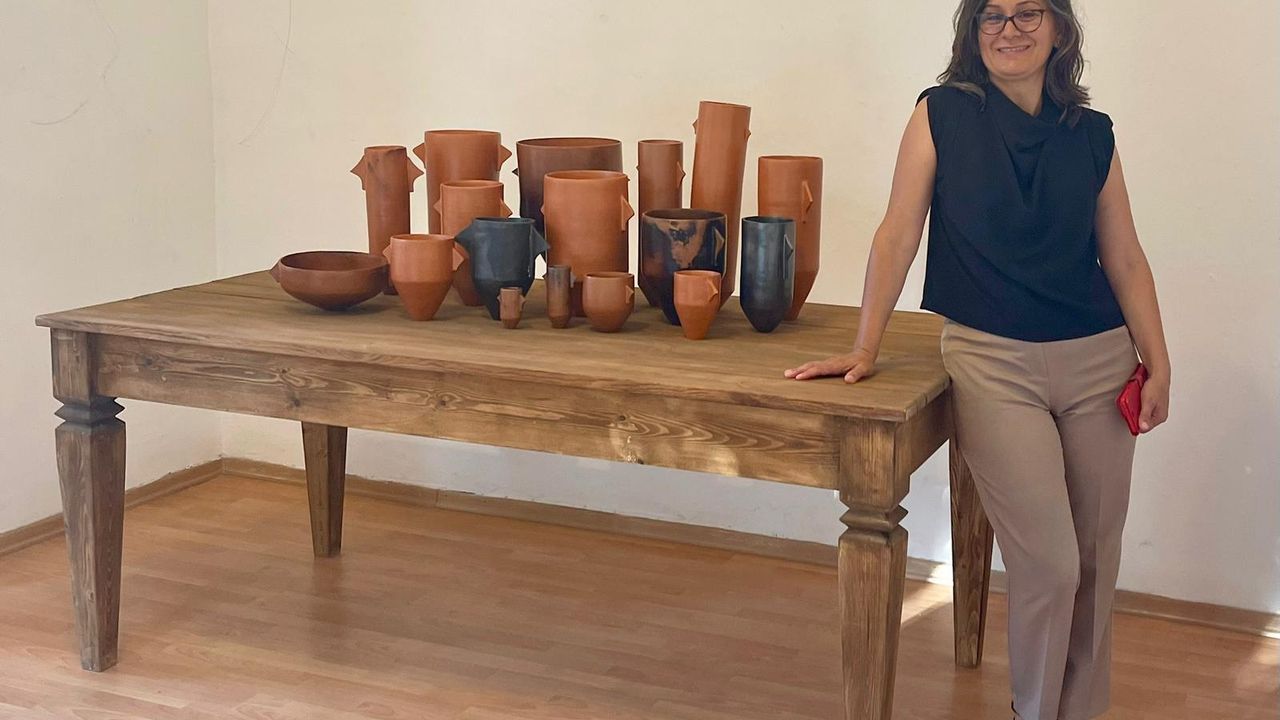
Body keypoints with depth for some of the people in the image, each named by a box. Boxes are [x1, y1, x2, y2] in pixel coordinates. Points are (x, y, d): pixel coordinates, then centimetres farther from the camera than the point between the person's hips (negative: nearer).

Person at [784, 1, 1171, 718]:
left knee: (1097, 559, 10)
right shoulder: (943, 114, -2)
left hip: (1097, 361, 4)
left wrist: (1159, 363, 3)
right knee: (1049, 565, -7)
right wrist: (866, 348, -7)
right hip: (992, 362, -3)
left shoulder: (1092, 134, 6)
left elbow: (1125, 258, 9)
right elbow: (899, 235, -3)